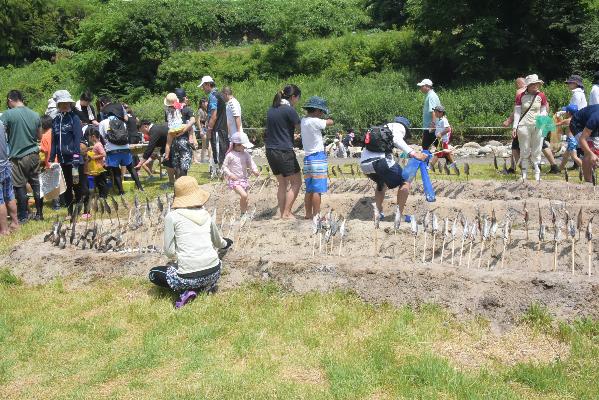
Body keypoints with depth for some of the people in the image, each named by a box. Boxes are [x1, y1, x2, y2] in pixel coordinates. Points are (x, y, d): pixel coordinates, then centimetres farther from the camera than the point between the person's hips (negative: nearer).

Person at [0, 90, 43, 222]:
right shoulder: (35, 115, 5)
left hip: (17, 156, -5)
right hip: (34, 154, 5)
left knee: (20, 186, 4)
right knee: (36, 184, 11)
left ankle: (23, 216, 11)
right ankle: (39, 213, 17)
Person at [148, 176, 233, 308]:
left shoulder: (172, 216, -2)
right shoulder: (206, 215, 11)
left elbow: (169, 252, -5)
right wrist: (225, 243, 52)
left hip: (189, 276, -4)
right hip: (214, 272, 4)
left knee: (154, 273, 23)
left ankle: (188, 290, 2)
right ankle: (205, 286, 10)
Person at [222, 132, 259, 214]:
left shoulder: (246, 154, 3)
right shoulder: (230, 155, -11)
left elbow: (251, 163, 4)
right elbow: (224, 166, -6)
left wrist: (255, 170, -17)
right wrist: (230, 174, -19)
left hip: (244, 179, 6)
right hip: (234, 180, -6)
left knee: (245, 198, 12)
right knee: (244, 195, -22)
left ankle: (244, 212, 28)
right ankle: (243, 212, -7)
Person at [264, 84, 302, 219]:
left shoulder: (271, 109, 10)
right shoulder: (289, 110, -13)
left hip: (270, 151, 8)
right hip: (284, 151, -8)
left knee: (282, 184, 16)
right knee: (296, 182, 5)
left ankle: (282, 213, 16)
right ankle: (286, 213, 1)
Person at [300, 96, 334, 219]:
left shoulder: (303, 120, 9)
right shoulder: (315, 121, -15)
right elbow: (330, 122, -5)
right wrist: (324, 119, 14)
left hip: (307, 157, 8)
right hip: (318, 157, -8)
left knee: (309, 189, 12)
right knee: (317, 190, -5)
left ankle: (308, 214, 17)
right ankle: (316, 215, -3)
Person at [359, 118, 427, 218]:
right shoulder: (399, 126, 15)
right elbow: (396, 140, -10)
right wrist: (413, 153, -19)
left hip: (364, 164, 8)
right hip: (380, 160, -8)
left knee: (381, 184, 33)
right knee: (405, 182, 7)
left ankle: (379, 213, 32)